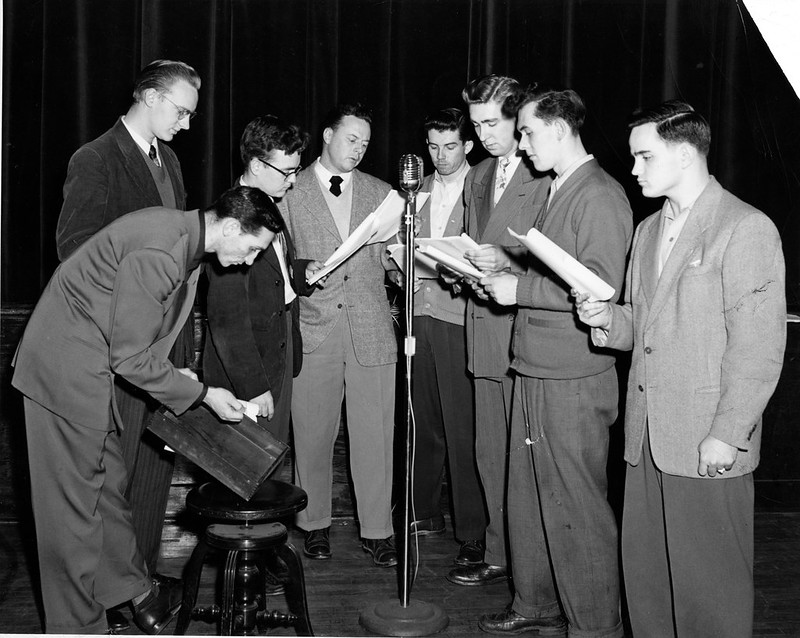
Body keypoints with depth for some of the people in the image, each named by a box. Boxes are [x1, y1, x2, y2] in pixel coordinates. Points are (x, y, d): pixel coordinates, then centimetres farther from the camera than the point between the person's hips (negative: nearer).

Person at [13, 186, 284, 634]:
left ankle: (134, 589, 35)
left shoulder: (182, 232, 4)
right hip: (66, 371, -10)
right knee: (74, 504, 1)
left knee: (109, 484, 20)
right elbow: (129, 357, -23)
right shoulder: (159, 254, -28)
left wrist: (173, 375, 6)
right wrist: (202, 394, -15)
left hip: (92, 365, 10)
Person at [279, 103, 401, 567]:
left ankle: (377, 530, 10)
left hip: (371, 328, 1)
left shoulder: (380, 193, 13)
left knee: (375, 435, 0)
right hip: (313, 328, -1)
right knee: (313, 434, 5)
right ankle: (316, 524, 21)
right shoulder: (290, 192, 7)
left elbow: (388, 260, 13)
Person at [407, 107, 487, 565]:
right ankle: (426, 513, 24)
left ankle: (473, 530, 4)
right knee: (424, 422, 11)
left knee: (464, 427, -5)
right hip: (420, 312, 6)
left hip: (460, 316, -5)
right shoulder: (418, 190, 17)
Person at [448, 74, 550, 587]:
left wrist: (507, 261, -23)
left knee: (521, 452, -2)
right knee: (491, 452, 12)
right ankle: (499, 549, 23)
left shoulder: (548, 177, -8)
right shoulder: (476, 178, 18)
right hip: (485, 326, 7)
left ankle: (511, 556, 11)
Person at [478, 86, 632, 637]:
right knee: (529, 498, 16)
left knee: (577, 508, 0)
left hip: (574, 384, -9)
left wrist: (519, 289, -17)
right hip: (536, 374, 9)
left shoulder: (600, 196, -13)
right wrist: (502, 275, 7)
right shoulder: (556, 192, 16)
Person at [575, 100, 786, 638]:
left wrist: (726, 435, -16)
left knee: (708, 583, 2)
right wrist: (609, 320, 1)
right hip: (648, 438, 7)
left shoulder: (747, 229, -9)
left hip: (708, 444, -7)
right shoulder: (649, 230, 17)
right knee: (644, 573, 12)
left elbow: (759, 347, -13)